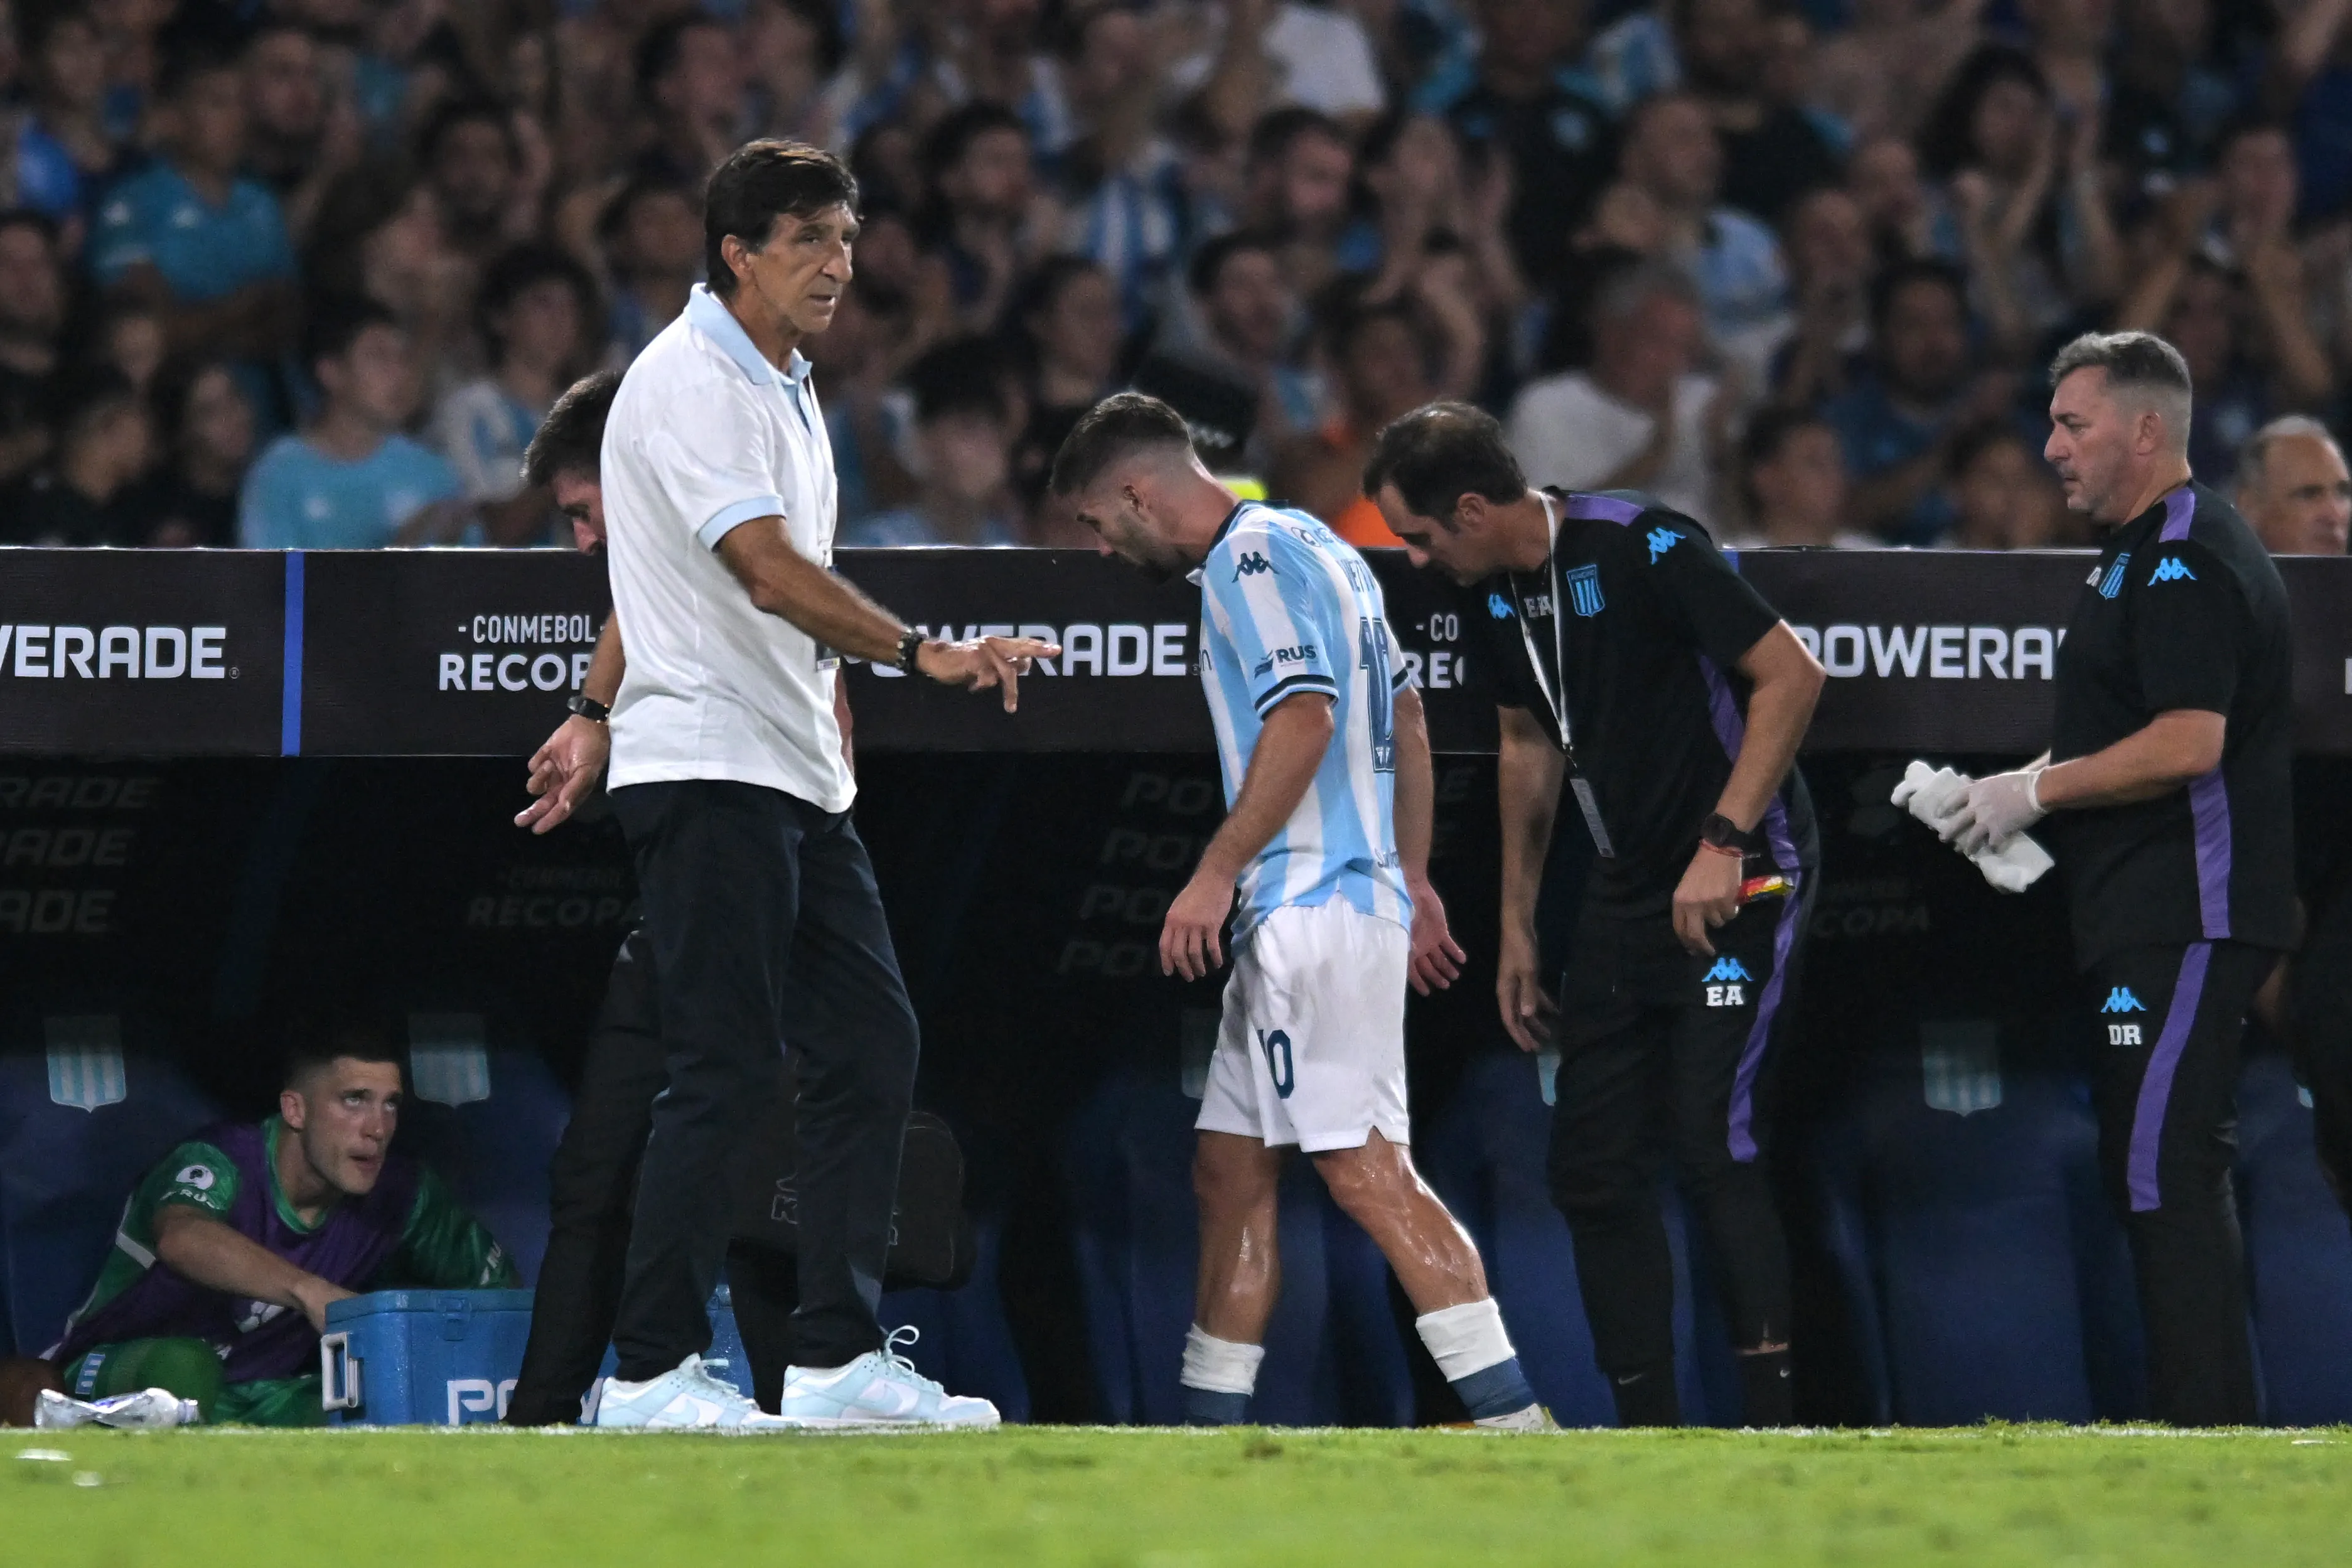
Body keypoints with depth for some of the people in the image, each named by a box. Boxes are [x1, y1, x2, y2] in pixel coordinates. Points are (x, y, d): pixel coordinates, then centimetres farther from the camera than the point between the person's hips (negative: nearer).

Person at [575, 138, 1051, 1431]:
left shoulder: (786, 390, 17)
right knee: (722, 1070, -10)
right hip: (706, 771, -9)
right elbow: (768, 572, -25)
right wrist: (924, 652, -32)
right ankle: (651, 1370, -6)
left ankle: (840, 1356, 8)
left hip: (797, 785, 9)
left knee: (869, 1048, 5)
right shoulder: (688, 382, -13)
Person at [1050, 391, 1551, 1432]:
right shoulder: (1311, 548, 23)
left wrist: (1219, 870, -19)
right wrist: (1413, 881, 27)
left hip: (1314, 909, -11)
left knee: (1366, 1169, -16)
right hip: (1294, 920, 11)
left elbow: (1304, 718, -21)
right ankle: (1209, 1425, 16)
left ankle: (1510, 1414, -22)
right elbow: (1406, 724, 26)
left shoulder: (1255, 556, -9)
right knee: (1230, 1169, 13)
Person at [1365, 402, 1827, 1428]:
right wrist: (1517, 924, 22)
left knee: (1715, 1146, -17)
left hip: (1739, 881, -8)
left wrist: (1724, 842, -22)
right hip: (1626, 890, 8)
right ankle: (1649, 1426, 11)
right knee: (1592, 1169, 4)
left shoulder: (1644, 547, -18)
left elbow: (1791, 676, -18)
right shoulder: (1497, 594, 7)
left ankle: (1776, 1419, -15)